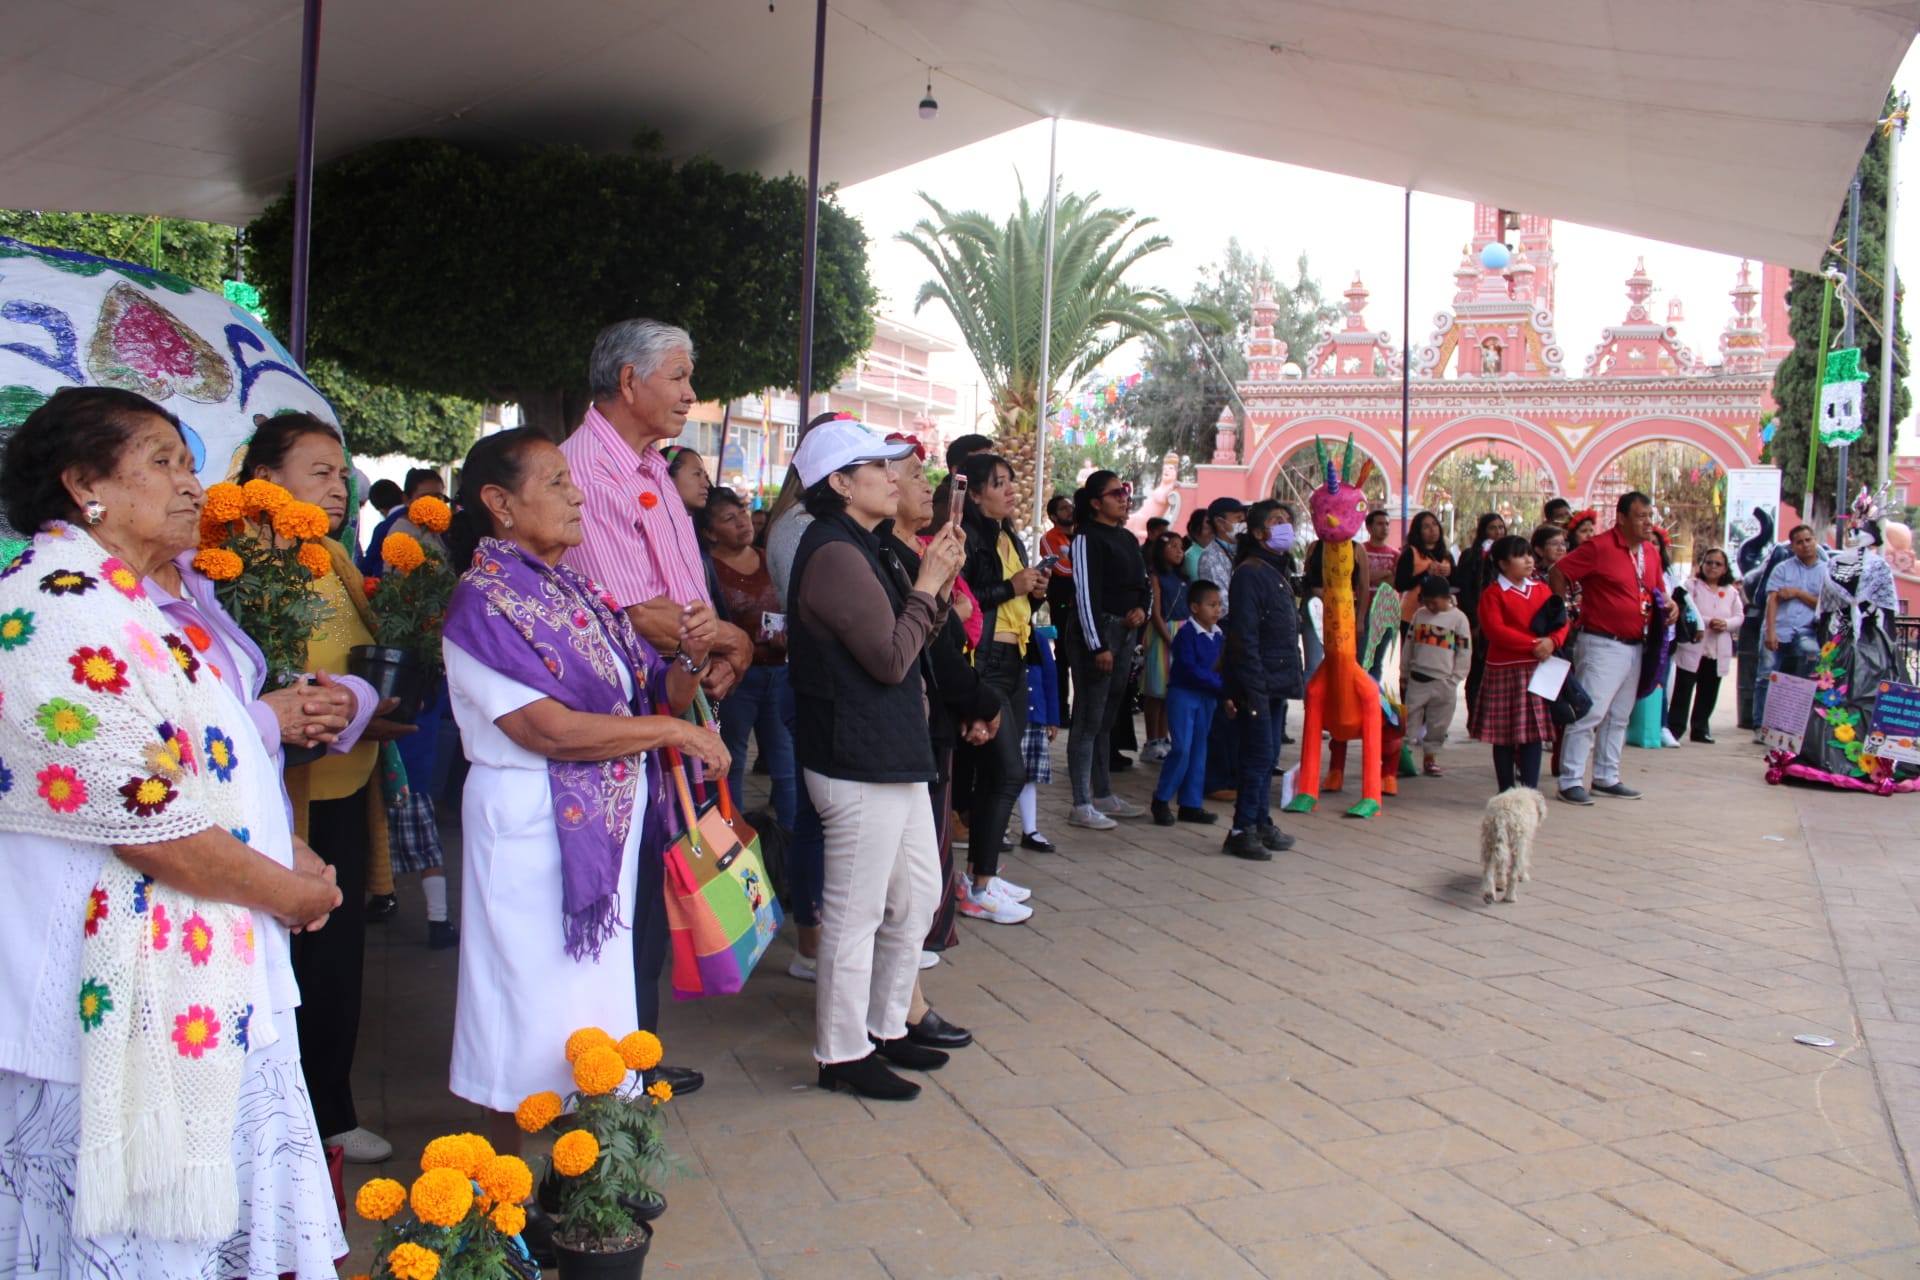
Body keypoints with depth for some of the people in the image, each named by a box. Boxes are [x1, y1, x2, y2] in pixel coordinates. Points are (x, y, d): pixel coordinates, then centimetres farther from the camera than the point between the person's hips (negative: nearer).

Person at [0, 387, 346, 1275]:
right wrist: (288, 892, -11)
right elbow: (150, 821, -24)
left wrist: (286, 854, 8)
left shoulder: (123, 596, 14)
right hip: (136, 1003, -10)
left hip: (198, 987, 10)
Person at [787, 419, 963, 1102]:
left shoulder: (864, 549, 16)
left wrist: (941, 581, 4)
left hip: (894, 755, 11)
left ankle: (887, 1027, 32)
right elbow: (891, 657, -20)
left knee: (917, 894, 18)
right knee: (856, 912, 0)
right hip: (859, 764, -11)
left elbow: (909, 638, 17)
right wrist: (927, 583, -10)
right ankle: (843, 1052, 14)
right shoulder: (836, 554, -17)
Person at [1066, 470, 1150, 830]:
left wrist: (1142, 610, 0)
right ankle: (1081, 805, -3)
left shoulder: (1127, 539, 16)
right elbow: (1086, 593, -14)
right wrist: (1098, 645, -18)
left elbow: (1143, 584, 22)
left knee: (1108, 717, 14)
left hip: (1126, 632, 8)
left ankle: (1103, 795, 22)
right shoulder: (1087, 537, -8)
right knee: (1089, 717, -6)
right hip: (1097, 630, -8)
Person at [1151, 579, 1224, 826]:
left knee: (1199, 749, 8)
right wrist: (1219, 685, -21)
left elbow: (1223, 666, 11)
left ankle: (1191, 804, 14)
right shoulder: (1186, 633, -14)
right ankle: (1161, 798, 4)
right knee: (1182, 748, -11)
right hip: (1183, 694, -7)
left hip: (1207, 697, 7)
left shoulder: (1219, 635, 8)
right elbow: (1189, 669, -20)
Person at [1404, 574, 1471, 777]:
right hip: (1417, 678, 2)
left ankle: (1430, 758, 16)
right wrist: (1405, 672, 12)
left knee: (1437, 724, 5)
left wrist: (1454, 679, -6)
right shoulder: (1419, 614, 7)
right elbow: (1409, 644, 13)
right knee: (1410, 719, 2)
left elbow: (1465, 651, -2)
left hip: (1443, 681, -2)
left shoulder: (1458, 618, -2)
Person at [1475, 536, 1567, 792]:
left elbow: (1561, 622, 8)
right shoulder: (1493, 594, -3)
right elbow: (1495, 630, -15)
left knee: (1534, 732, 2)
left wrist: (1551, 641, -14)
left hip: (1539, 669, 4)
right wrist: (1533, 644, -18)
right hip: (1504, 670, -4)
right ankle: (1507, 792, 11)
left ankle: (1531, 791, 6)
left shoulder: (1542, 589, 13)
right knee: (1504, 735, 2)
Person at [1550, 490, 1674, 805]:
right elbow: (1558, 574, -12)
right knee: (1588, 712, -10)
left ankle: (1607, 778, 23)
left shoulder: (1650, 552, 12)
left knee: (1619, 717, 14)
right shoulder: (1599, 547, -12)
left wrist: (1668, 604, 4)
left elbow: (1657, 590, 26)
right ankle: (1570, 781, -5)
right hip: (1602, 645, -8)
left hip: (1635, 647, 8)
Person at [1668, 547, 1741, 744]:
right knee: (1683, 691, -4)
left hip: (1718, 652, 4)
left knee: (1708, 694, 10)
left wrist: (1726, 624, -11)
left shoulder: (1731, 592, 13)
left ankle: (1700, 730, 20)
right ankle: (1674, 728, 1)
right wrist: (1707, 622, -21)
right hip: (1692, 648, -4)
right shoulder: (1691, 585, -1)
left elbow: (1739, 617, 10)